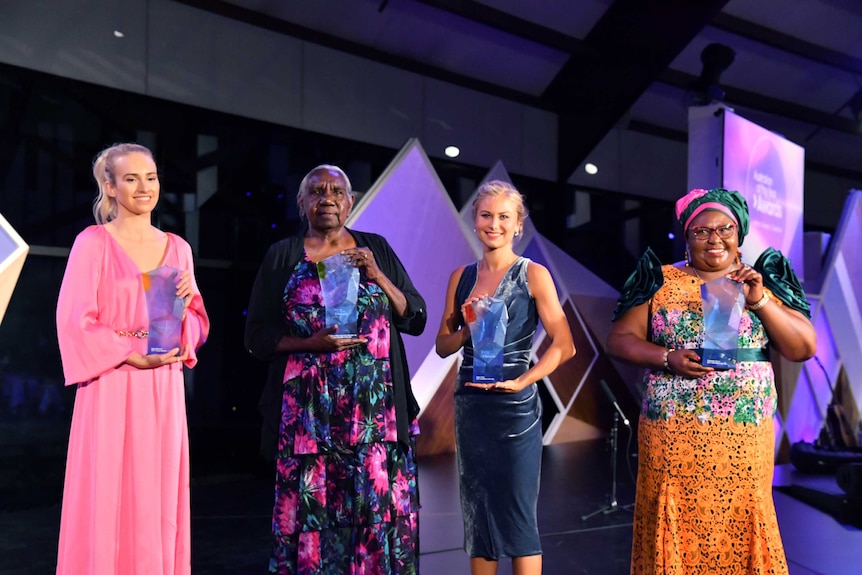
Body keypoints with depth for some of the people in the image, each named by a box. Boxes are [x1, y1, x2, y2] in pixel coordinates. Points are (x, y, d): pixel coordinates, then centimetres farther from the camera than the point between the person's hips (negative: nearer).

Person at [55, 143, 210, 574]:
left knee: (159, 499, 9)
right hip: (113, 390, -4)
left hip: (164, 391, 4)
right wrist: (132, 356, -14)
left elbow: (197, 325, 14)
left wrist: (188, 299, -6)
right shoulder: (93, 242, -3)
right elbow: (74, 320, -8)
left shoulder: (177, 247, 12)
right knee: (109, 497, 1)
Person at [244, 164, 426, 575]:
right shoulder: (282, 256, 7)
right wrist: (313, 343, -13)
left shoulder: (376, 249, 10)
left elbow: (415, 317, 7)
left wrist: (376, 275, -7)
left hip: (376, 406, 1)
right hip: (309, 409, -1)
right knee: (311, 505, 1)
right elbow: (257, 336, 4)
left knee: (378, 502, 0)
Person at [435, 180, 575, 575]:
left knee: (518, 512, 2)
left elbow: (563, 345, -9)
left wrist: (521, 382, -17)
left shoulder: (533, 274, -4)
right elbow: (443, 346, 10)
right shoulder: (462, 277, 7)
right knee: (476, 509, 13)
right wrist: (469, 328, -8)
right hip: (470, 404, 4)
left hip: (514, 406, -4)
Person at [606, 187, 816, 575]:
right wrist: (668, 358, -14)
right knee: (674, 526, 5)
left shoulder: (763, 282, 7)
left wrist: (759, 301, -11)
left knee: (740, 524, 7)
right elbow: (619, 338, 2)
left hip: (744, 437, 1)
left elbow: (804, 348, 2)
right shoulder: (662, 281, 4)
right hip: (673, 435, -1)